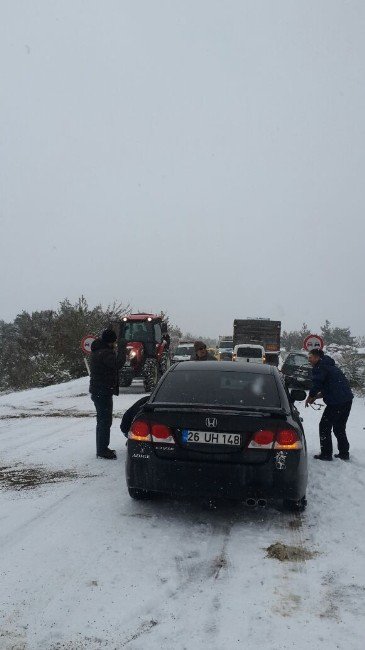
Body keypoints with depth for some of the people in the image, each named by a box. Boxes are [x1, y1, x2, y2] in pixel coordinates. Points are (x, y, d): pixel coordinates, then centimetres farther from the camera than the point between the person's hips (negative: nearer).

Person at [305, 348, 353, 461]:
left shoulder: (319, 367, -8)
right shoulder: (330, 366, 23)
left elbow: (317, 384, -17)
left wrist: (310, 397, 0)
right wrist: (316, 396, 17)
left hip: (336, 402, -9)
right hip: (347, 400, 9)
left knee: (325, 427, 2)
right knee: (339, 428, 20)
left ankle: (326, 454, 5)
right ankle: (344, 453, 24)